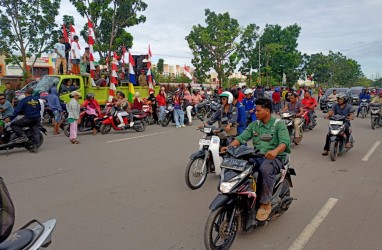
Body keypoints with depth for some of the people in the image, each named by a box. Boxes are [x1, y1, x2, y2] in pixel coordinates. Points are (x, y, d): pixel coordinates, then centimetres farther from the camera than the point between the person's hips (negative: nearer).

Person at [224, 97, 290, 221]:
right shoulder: (254, 125, 15)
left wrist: (275, 151, -38)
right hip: (257, 157, 5)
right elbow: (241, 138, 3)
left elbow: (285, 142, -16)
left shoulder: (279, 124, 0)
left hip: (275, 158, -4)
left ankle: (265, 203, -22)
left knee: (265, 168, -38)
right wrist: (230, 147, -16)